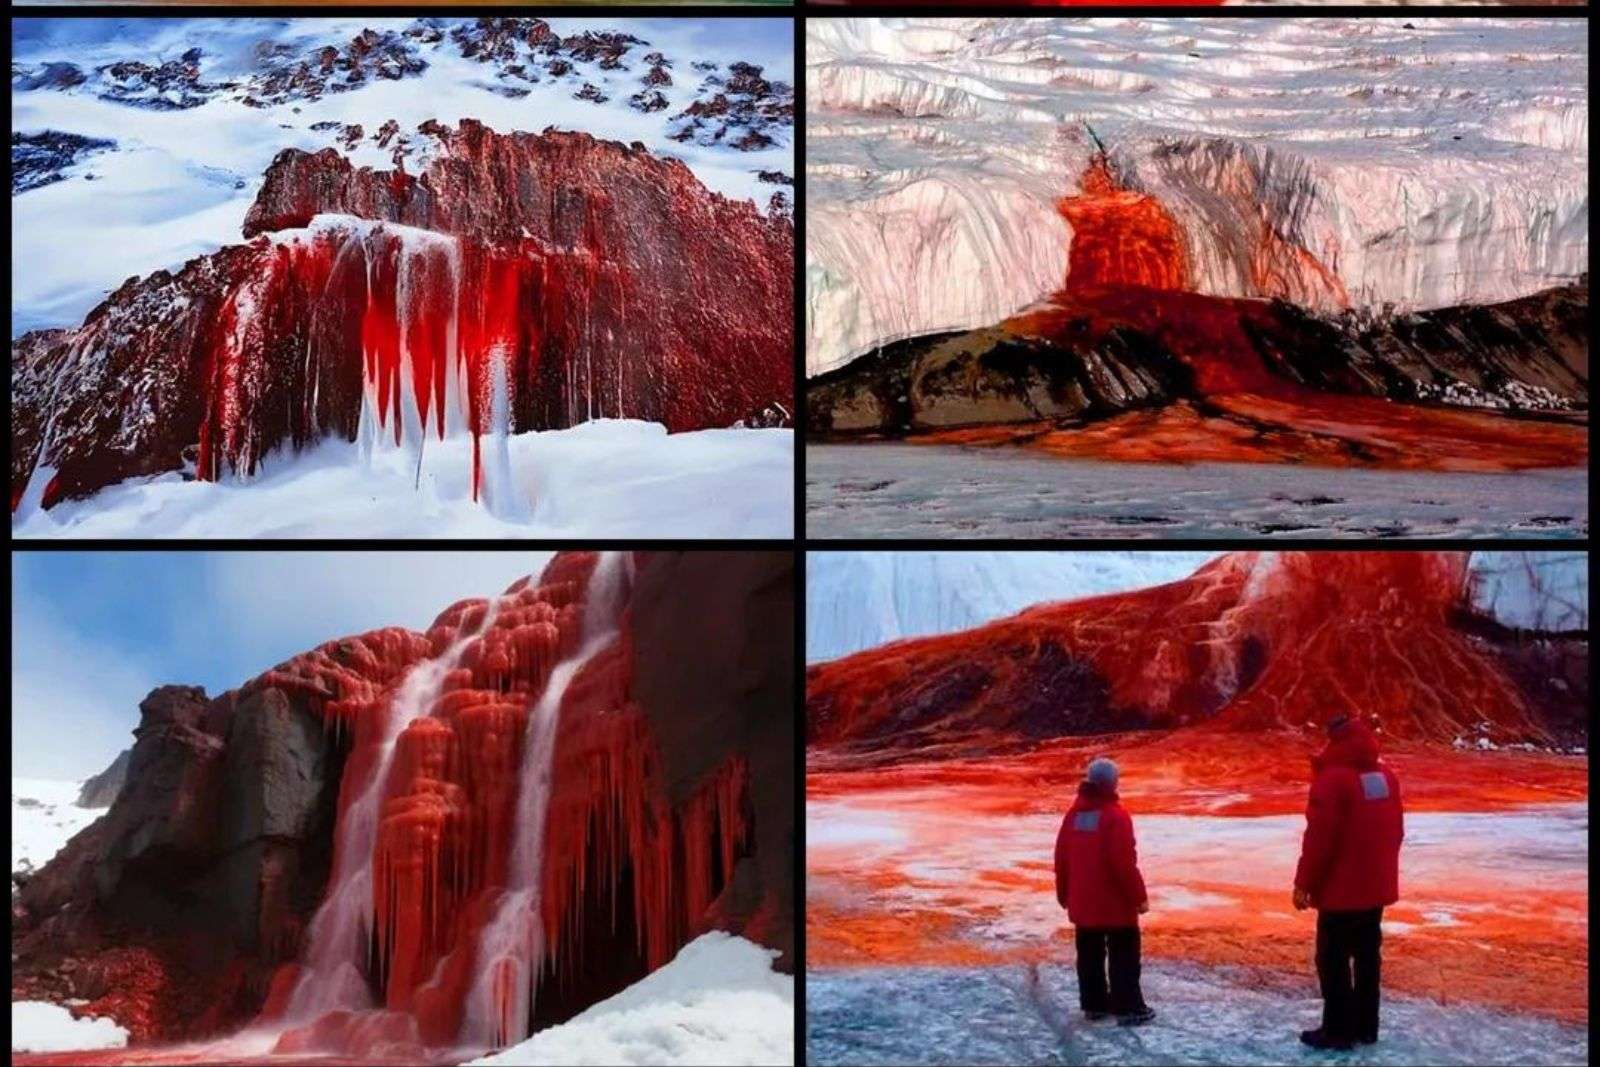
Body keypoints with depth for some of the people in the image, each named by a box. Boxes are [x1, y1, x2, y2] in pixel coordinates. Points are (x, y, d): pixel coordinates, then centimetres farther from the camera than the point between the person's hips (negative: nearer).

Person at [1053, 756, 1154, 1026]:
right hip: (1116, 902, -6)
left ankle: (1094, 1004, 19)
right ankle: (1129, 1008, 1)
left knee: (1090, 955, 14)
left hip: (1083, 902, 7)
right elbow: (1124, 863, -20)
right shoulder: (1115, 816, -18)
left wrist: (1064, 893, 20)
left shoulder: (1074, 813, 4)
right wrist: (1139, 896, -11)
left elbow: (1061, 857, 9)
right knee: (1124, 955, 1)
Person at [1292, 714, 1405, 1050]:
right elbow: (1395, 831, 15)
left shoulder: (1333, 779, -17)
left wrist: (1304, 883, -11)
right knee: (1367, 956, 14)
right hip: (1377, 887, 8)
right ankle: (1366, 1027, 20)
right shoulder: (1386, 776, 8)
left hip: (1341, 889, -8)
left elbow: (1319, 837, -18)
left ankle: (1338, 1031, 4)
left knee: (1333, 959, 1)